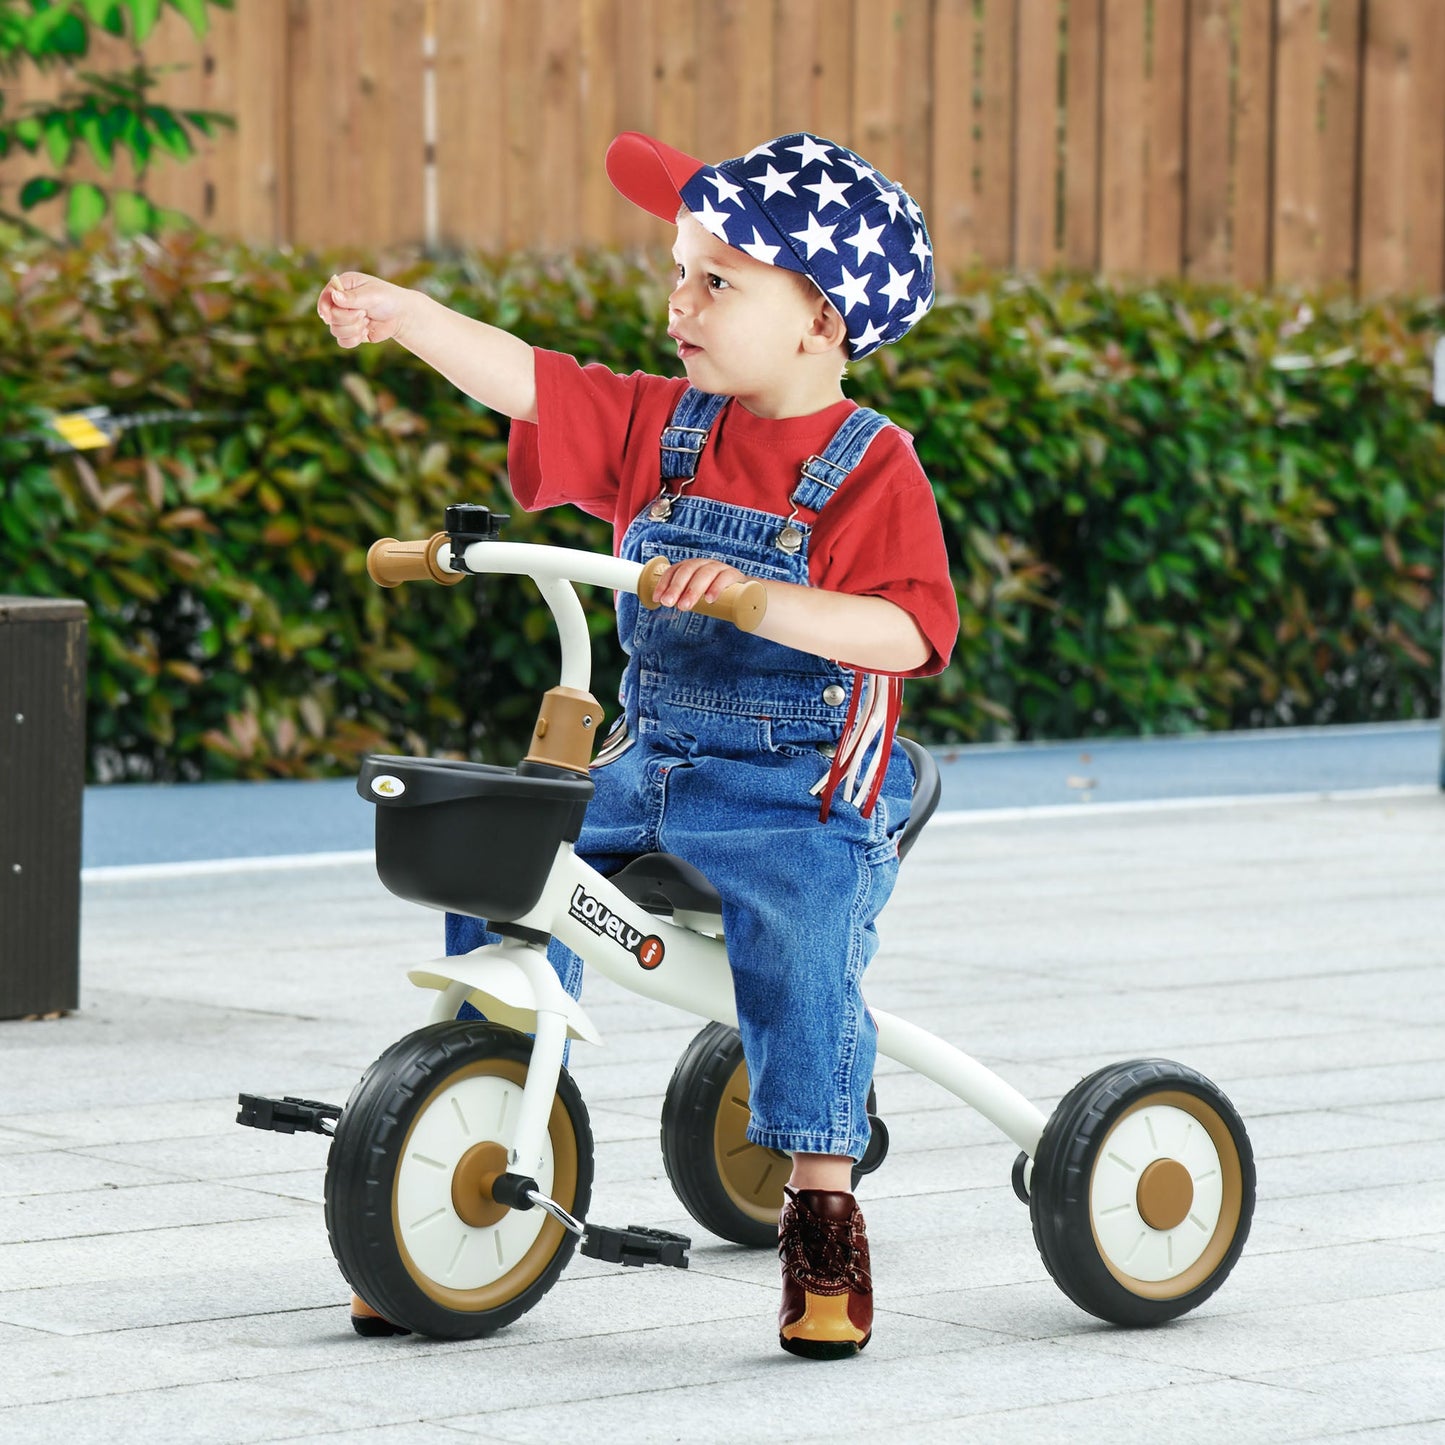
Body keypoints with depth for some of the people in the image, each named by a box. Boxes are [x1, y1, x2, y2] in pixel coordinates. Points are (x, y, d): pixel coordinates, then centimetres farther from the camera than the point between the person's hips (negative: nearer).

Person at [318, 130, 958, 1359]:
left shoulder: (872, 468, -10)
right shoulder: (659, 428, 7)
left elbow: (910, 631, -23)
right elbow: (526, 383, -1)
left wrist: (761, 601, -36)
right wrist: (406, 315, -16)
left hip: (801, 788, -6)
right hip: (648, 760, 6)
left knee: (801, 946, -29)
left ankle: (823, 1216, -14)